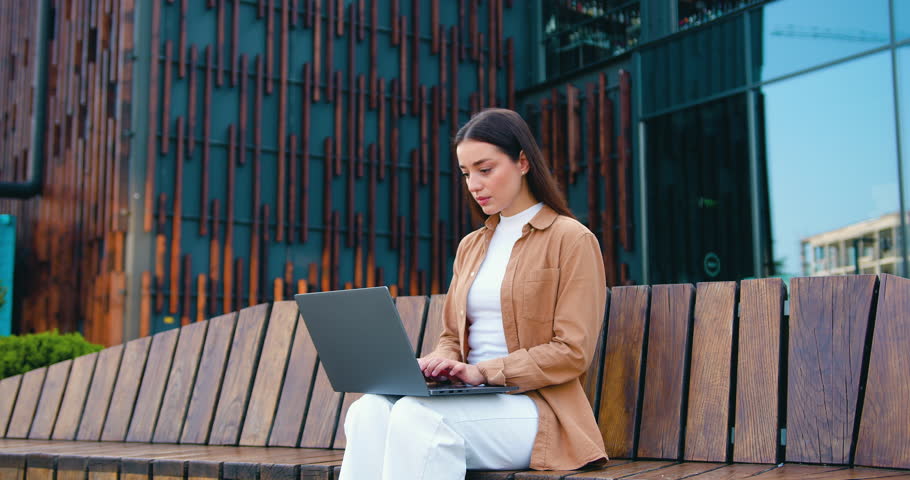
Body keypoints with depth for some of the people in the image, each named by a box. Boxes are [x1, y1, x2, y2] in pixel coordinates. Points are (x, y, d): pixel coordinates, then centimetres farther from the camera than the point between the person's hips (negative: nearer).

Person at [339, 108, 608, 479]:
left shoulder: (572, 239, -1)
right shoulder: (471, 247, 20)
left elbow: (572, 352, -7)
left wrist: (483, 371, -16)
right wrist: (442, 364, -3)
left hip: (534, 407, -5)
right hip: (471, 399, 6)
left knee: (418, 415, -34)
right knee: (369, 410, -26)